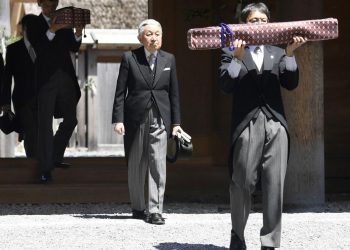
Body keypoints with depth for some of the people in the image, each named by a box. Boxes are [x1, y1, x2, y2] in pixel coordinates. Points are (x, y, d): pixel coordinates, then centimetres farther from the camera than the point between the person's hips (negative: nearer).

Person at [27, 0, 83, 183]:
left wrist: (78, 34, -14)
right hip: (46, 79, -5)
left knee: (70, 120, 12)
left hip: (66, 78, 5)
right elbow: (38, 48, -15)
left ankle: (55, 158, 29)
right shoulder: (33, 24, 0)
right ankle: (45, 169, -7)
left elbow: (74, 48, 6)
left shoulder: (64, 21, 11)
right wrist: (52, 30, -28)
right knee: (45, 124, -6)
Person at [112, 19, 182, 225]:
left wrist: (176, 122, 6)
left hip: (160, 118, 1)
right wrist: (118, 119, -8)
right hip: (135, 118, -1)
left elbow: (174, 93, 10)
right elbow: (120, 92, 0)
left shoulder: (169, 59, 8)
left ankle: (155, 210, -8)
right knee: (136, 166, 8)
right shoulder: (130, 58, 1)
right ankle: (138, 207, 21)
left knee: (158, 164, -9)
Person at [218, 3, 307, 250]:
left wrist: (290, 54, -4)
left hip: (275, 124, 3)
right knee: (242, 184, 0)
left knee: (275, 186, -3)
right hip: (247, 125, -2)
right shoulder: (231, 53, 10)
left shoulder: (277, 53, 19)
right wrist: (238, 58, -15)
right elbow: (226, 85, -4)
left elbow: (291, 83, 7)